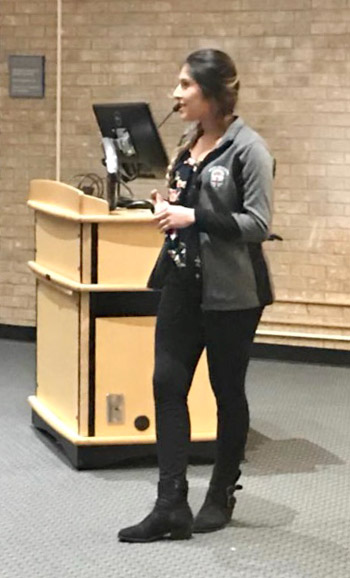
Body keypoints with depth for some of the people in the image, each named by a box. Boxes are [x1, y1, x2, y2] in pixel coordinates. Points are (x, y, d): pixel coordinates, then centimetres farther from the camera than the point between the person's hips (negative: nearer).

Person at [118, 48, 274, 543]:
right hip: (184, 284, 7)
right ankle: (172, 507, 0)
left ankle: (222, 497, 24)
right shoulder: (189, 144, 10)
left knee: (227, 391, 7)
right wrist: (169, 208, 1)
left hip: (231, 292, -7)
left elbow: (258, 223, -17)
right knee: (168, 383, -1)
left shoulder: (247, 148, -13)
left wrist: (193, 217, -24)